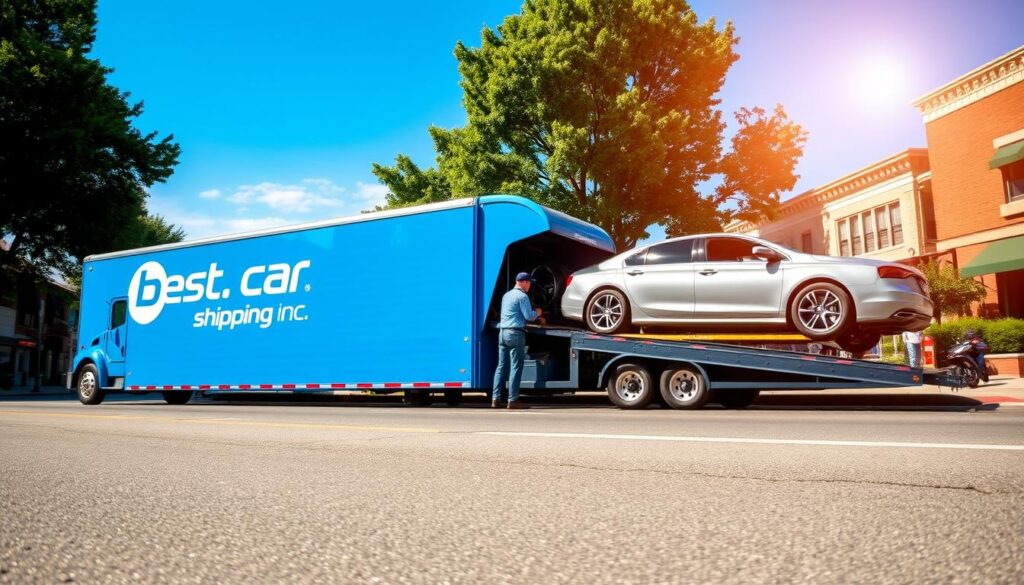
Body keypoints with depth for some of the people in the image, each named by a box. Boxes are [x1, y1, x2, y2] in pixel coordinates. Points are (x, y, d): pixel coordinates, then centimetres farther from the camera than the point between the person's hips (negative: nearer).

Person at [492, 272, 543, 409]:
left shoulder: (506, 295, 20)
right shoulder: (522, 296, -7)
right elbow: (529, 316, -11)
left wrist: (534, 315, 27)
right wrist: (537, 313, 10)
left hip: (502, 332, 8)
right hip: (515, 333, -8)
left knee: (501, 366, 7)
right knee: (516, 367, -4)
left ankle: (495, 399, 4)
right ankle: (513, 400, -4)